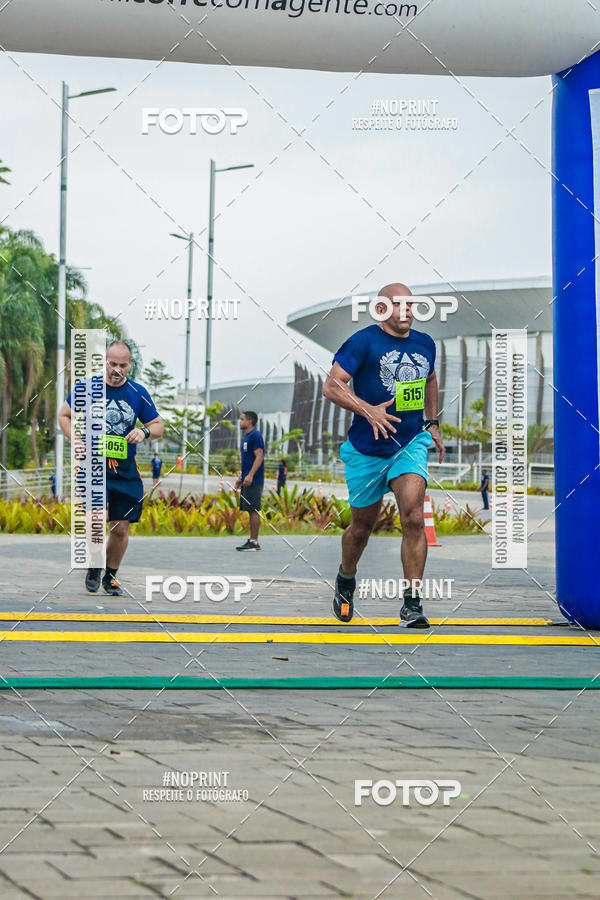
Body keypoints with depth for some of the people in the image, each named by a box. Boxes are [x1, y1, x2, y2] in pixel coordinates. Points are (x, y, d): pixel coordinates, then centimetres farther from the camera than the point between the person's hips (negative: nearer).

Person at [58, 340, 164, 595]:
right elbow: (64, 415, 11)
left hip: (125, 469, 2)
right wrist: (76, 440, -6)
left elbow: (158, 426, 11)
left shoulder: (138, 393, 3)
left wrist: (144, 432, -12)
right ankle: (94, 565, 6)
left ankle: (111, 575, 26)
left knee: (121, 529, 3)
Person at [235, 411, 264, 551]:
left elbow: (259, 456, -19)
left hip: (254, 481, -10)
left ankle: (254, 542, -9)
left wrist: (250, 475, -26)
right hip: (247, 480, 10)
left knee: (253, 510, -9)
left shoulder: (255, 436, -11)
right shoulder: (246, 436, 19)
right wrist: (241, 478, 25)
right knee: (251, 511, 10)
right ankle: (252, 540, 12)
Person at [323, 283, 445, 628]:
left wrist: (432, 423, 22)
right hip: (367, 450, -2)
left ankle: (412, 603, -15)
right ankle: (346, 581, 42)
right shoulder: (363, 342, -9)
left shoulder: (425, 344, 8)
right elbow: (331, 386, -17)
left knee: (413, 517, -18)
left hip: (411, 443, 3)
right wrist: (368, 410, -29)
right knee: (363, 525, 11)